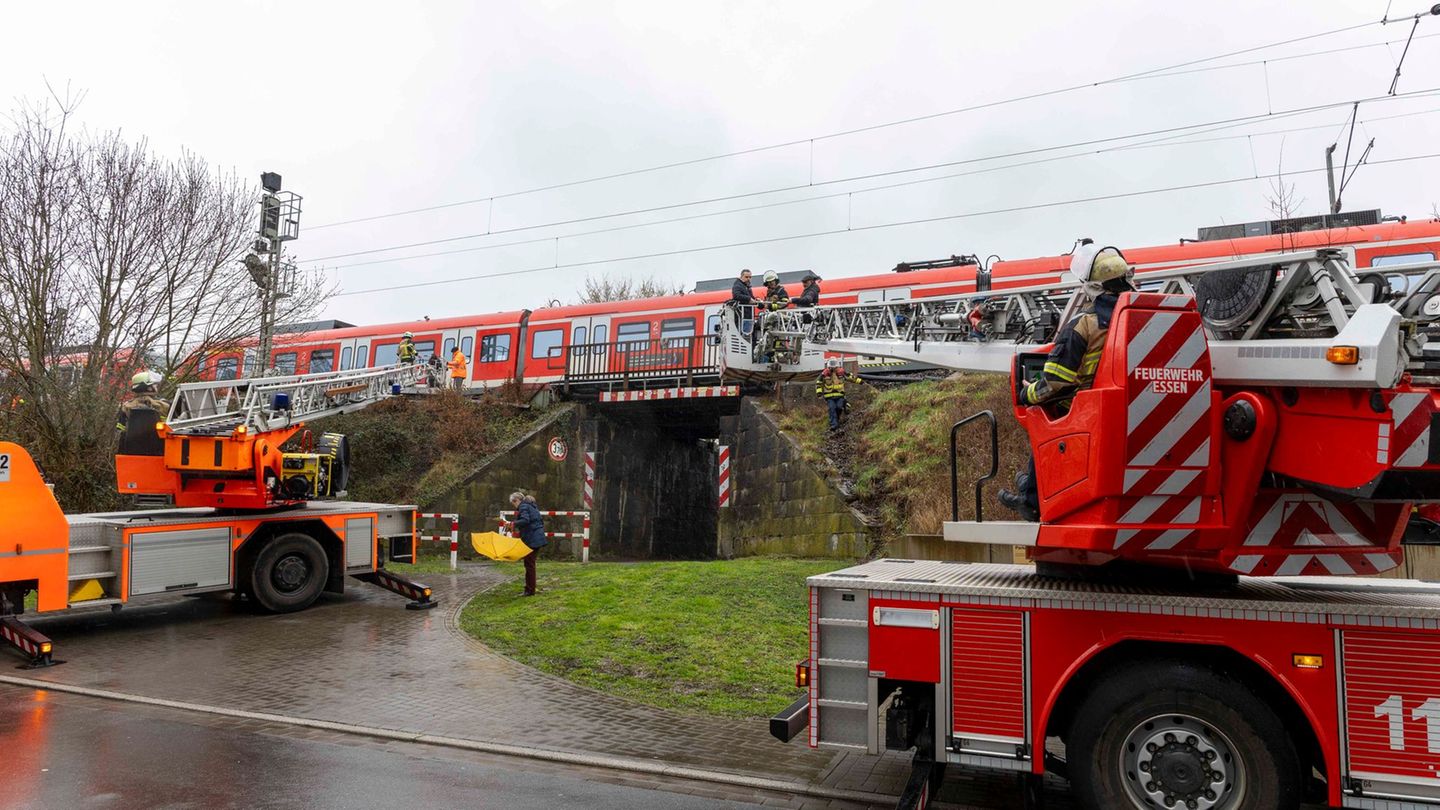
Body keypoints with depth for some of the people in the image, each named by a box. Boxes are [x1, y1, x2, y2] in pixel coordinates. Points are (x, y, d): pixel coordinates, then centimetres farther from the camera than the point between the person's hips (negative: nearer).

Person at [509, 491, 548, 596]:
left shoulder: (523, 507, -9)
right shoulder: (532, 506, 20)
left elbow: (525, 520, -26)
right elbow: (541, 521, 23)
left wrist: (513, 524, -29)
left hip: (531, 540, -10)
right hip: (538, 538, 10)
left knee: (529, 564, -4)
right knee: (530, 563, 15)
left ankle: (530, 590, -1)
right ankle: (530, 588, 20)